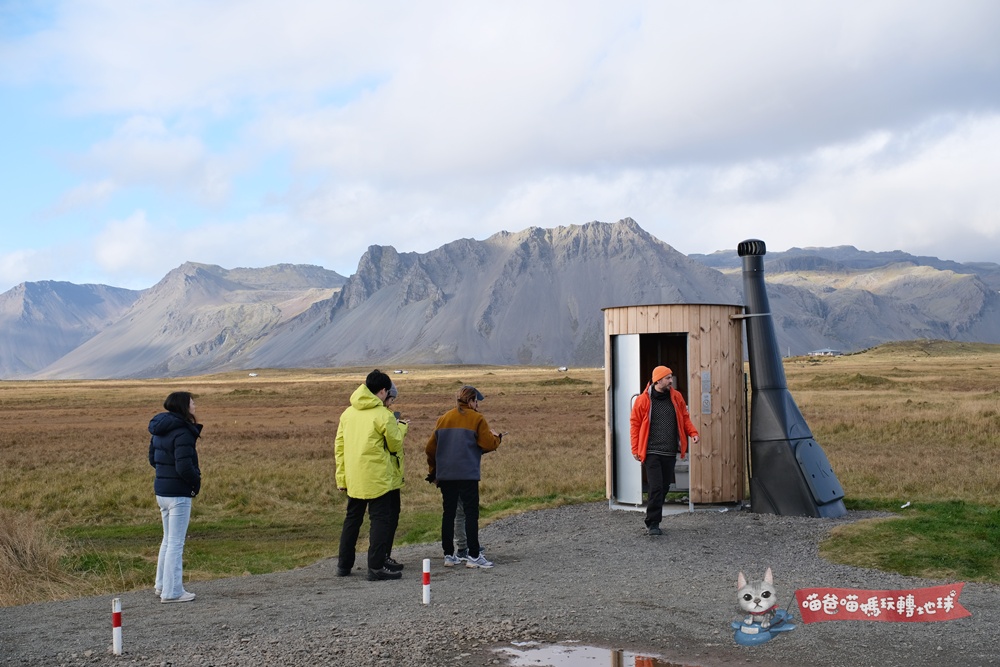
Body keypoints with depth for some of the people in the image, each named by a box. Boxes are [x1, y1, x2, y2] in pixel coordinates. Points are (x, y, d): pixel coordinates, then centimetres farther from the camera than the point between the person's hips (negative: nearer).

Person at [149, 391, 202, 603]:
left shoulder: (159, 430, 8)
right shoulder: (182, 433, -20)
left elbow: (153, 458, 17)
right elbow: (184, 466, -25)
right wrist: (196, 481, -8)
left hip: (161, 490, 9)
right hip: (178, 493, -9)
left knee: (168, 539, 21)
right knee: (176, 542, 0)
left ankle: (162, 585, 31)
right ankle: (172, 592, 6)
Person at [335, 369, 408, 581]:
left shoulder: (347, 413, 8)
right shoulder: (384, 415, -12)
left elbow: (339, 446, 10)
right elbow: (395, 446, -3)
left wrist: (341, 476, 14)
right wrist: (400, 427, 15)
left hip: (353, 479, 6)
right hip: (377, 479, -6)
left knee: (352, 519, 17)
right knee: (380, 520, 0)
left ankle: (344, 564, 22)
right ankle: (376, 567, -3)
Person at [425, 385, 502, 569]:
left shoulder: (443, 419, 12)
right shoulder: (476, 419, -4)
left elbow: (430, 448, 12)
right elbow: (489, 444, -9)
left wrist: (433, 471, 22)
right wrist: (497, 437, 13)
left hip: (445, 475, 5)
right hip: (467, 474, -5)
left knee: (448, 513, 10)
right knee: (471, 513, -1)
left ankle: (449, 555, 12)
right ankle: (474, 556, -3)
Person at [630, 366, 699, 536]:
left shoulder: (676, 397, 7)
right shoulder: (643, 400, -5)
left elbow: (684, 418, 15)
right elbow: (635, 424, 0)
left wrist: (693, 433, -3)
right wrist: (635, 449, -3)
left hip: (670, 452, 5)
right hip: (651, 452, -5)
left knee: (664, 488, 9)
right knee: (656, 487, -12)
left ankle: (653, 521, 24)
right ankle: (653, 524, -5)